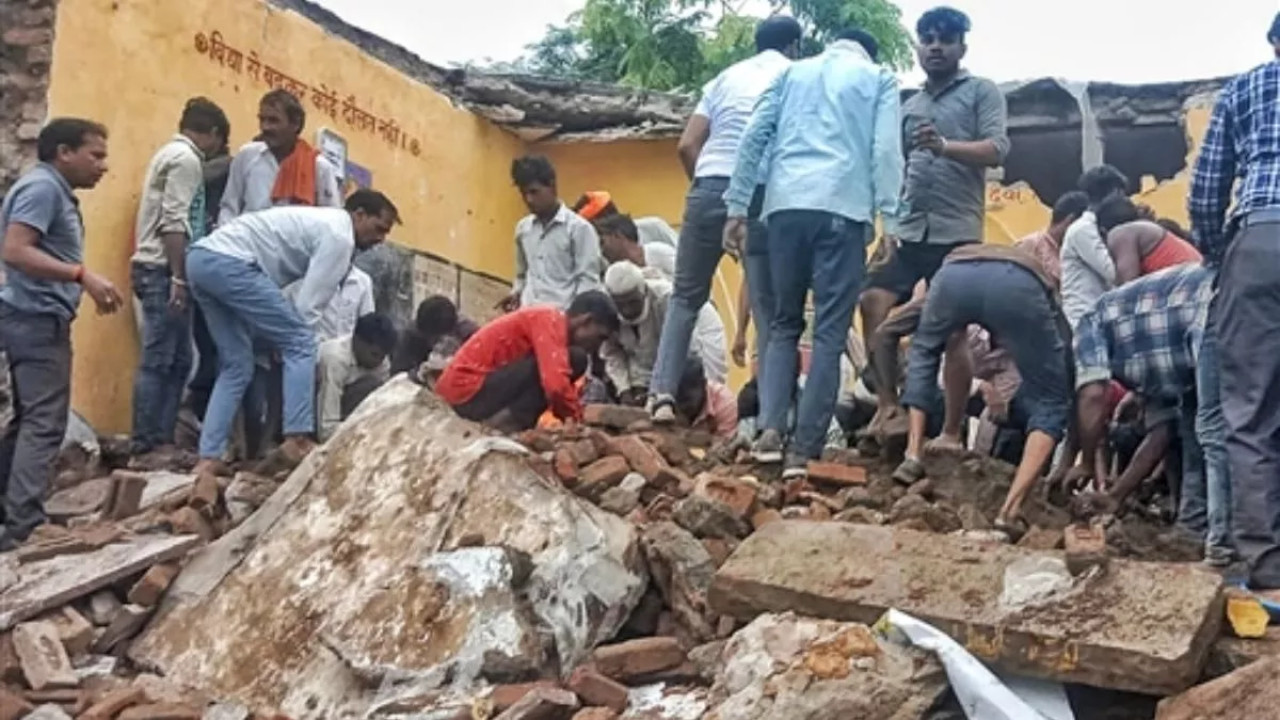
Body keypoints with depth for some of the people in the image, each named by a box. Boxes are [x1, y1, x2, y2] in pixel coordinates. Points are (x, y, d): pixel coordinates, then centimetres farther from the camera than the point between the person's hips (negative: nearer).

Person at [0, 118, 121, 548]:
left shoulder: (56, 191, 17)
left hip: (39, 318, 11)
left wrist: (86, 287, 15)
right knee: (44, 423, -12)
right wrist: (82, 275, -30)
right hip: (36, 318, -11)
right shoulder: (41, 187, -13)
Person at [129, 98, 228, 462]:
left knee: (177, 360, 9)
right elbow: (173, 223, -18)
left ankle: (160, 441, 10)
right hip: (164, 270, -10)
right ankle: (145, 446, -8)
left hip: (158, 268, 10)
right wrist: (178, 277, -20)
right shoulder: (186, 158, -9)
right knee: (159, 361, -9)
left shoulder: (171, 153, 22)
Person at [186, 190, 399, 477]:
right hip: (229, 262, -10)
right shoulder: (339, 236, -3)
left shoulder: (322, 223, 27)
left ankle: (209, 458, 8)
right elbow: (308, 307, -6)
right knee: (299, 343, -4)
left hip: (200, 258, 10)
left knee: (236, 366, 14)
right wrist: (299, 344, 4)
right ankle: (296, 441, -10)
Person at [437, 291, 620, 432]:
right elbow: (557, 385, -25)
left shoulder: (547, 320, 17)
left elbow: (555, 383, 23)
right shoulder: (550, 320, -12)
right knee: (574, 359, -14)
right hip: (467, 388, -10)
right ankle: (507, 419, -14)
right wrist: (579, 422, -11)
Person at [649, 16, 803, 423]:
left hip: (711, 189, 2)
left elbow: (687, 146, 10)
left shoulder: (726, 77, 20)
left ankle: (663, 392, 0)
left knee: (687, 296, 13)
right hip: (764, 195, -2)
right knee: (768, 307, 1)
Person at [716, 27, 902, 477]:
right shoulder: (878, 78, 17)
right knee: (829, 332, -1)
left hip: (786, 205, 3)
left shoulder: (792, 73, 24)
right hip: (842, 208, -3)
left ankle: (771, 428, -5)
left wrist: (737, 207, 13)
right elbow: (886, 150, 2)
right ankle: (803, 449, -6)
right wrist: (889, 216, 0)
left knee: (784, 322, 13)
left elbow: (753, 138, 14)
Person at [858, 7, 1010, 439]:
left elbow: (997, 150, -9)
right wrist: (889, 226, 8)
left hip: (957, 233, -5)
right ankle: (889, 406, 2)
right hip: (910, 232, 5)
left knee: (954, 332, -2)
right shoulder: (909, 107, 20)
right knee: (874, 303, -10)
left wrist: (945, 146, -25)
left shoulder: (982, 93, 6)